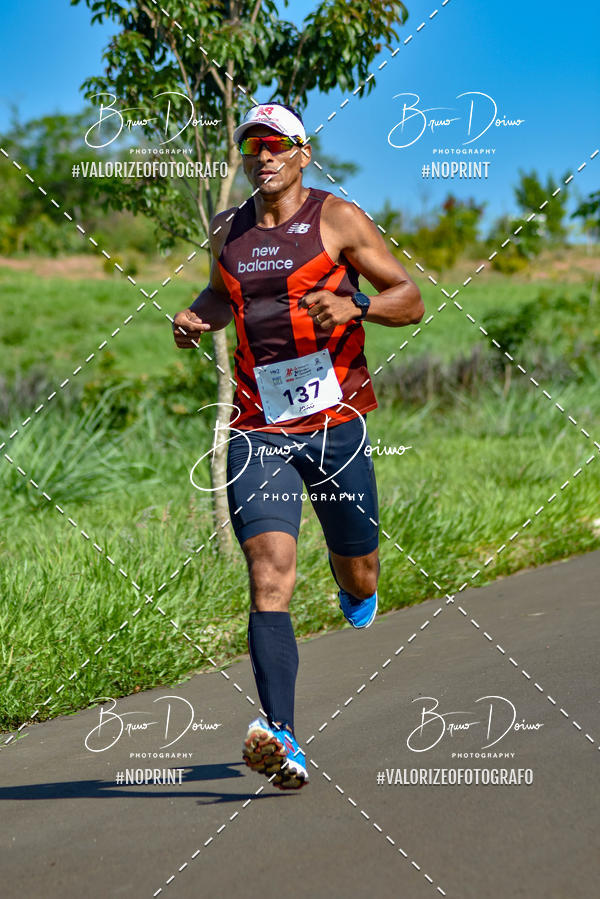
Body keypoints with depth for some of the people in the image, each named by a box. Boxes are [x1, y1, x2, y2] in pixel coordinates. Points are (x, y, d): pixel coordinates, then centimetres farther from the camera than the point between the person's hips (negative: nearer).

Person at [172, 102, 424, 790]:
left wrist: (354, 307, -19)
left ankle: (353, 583, 51)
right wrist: (196, 318, 12)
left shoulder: (337, 219, 0)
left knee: (358, 577, 10)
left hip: (335, 420, -1)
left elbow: (411, 299, 0)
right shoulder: (226, 234, 12)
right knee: (269, 571, -17)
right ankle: (282, 741, -25)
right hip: (257, 428, 2)